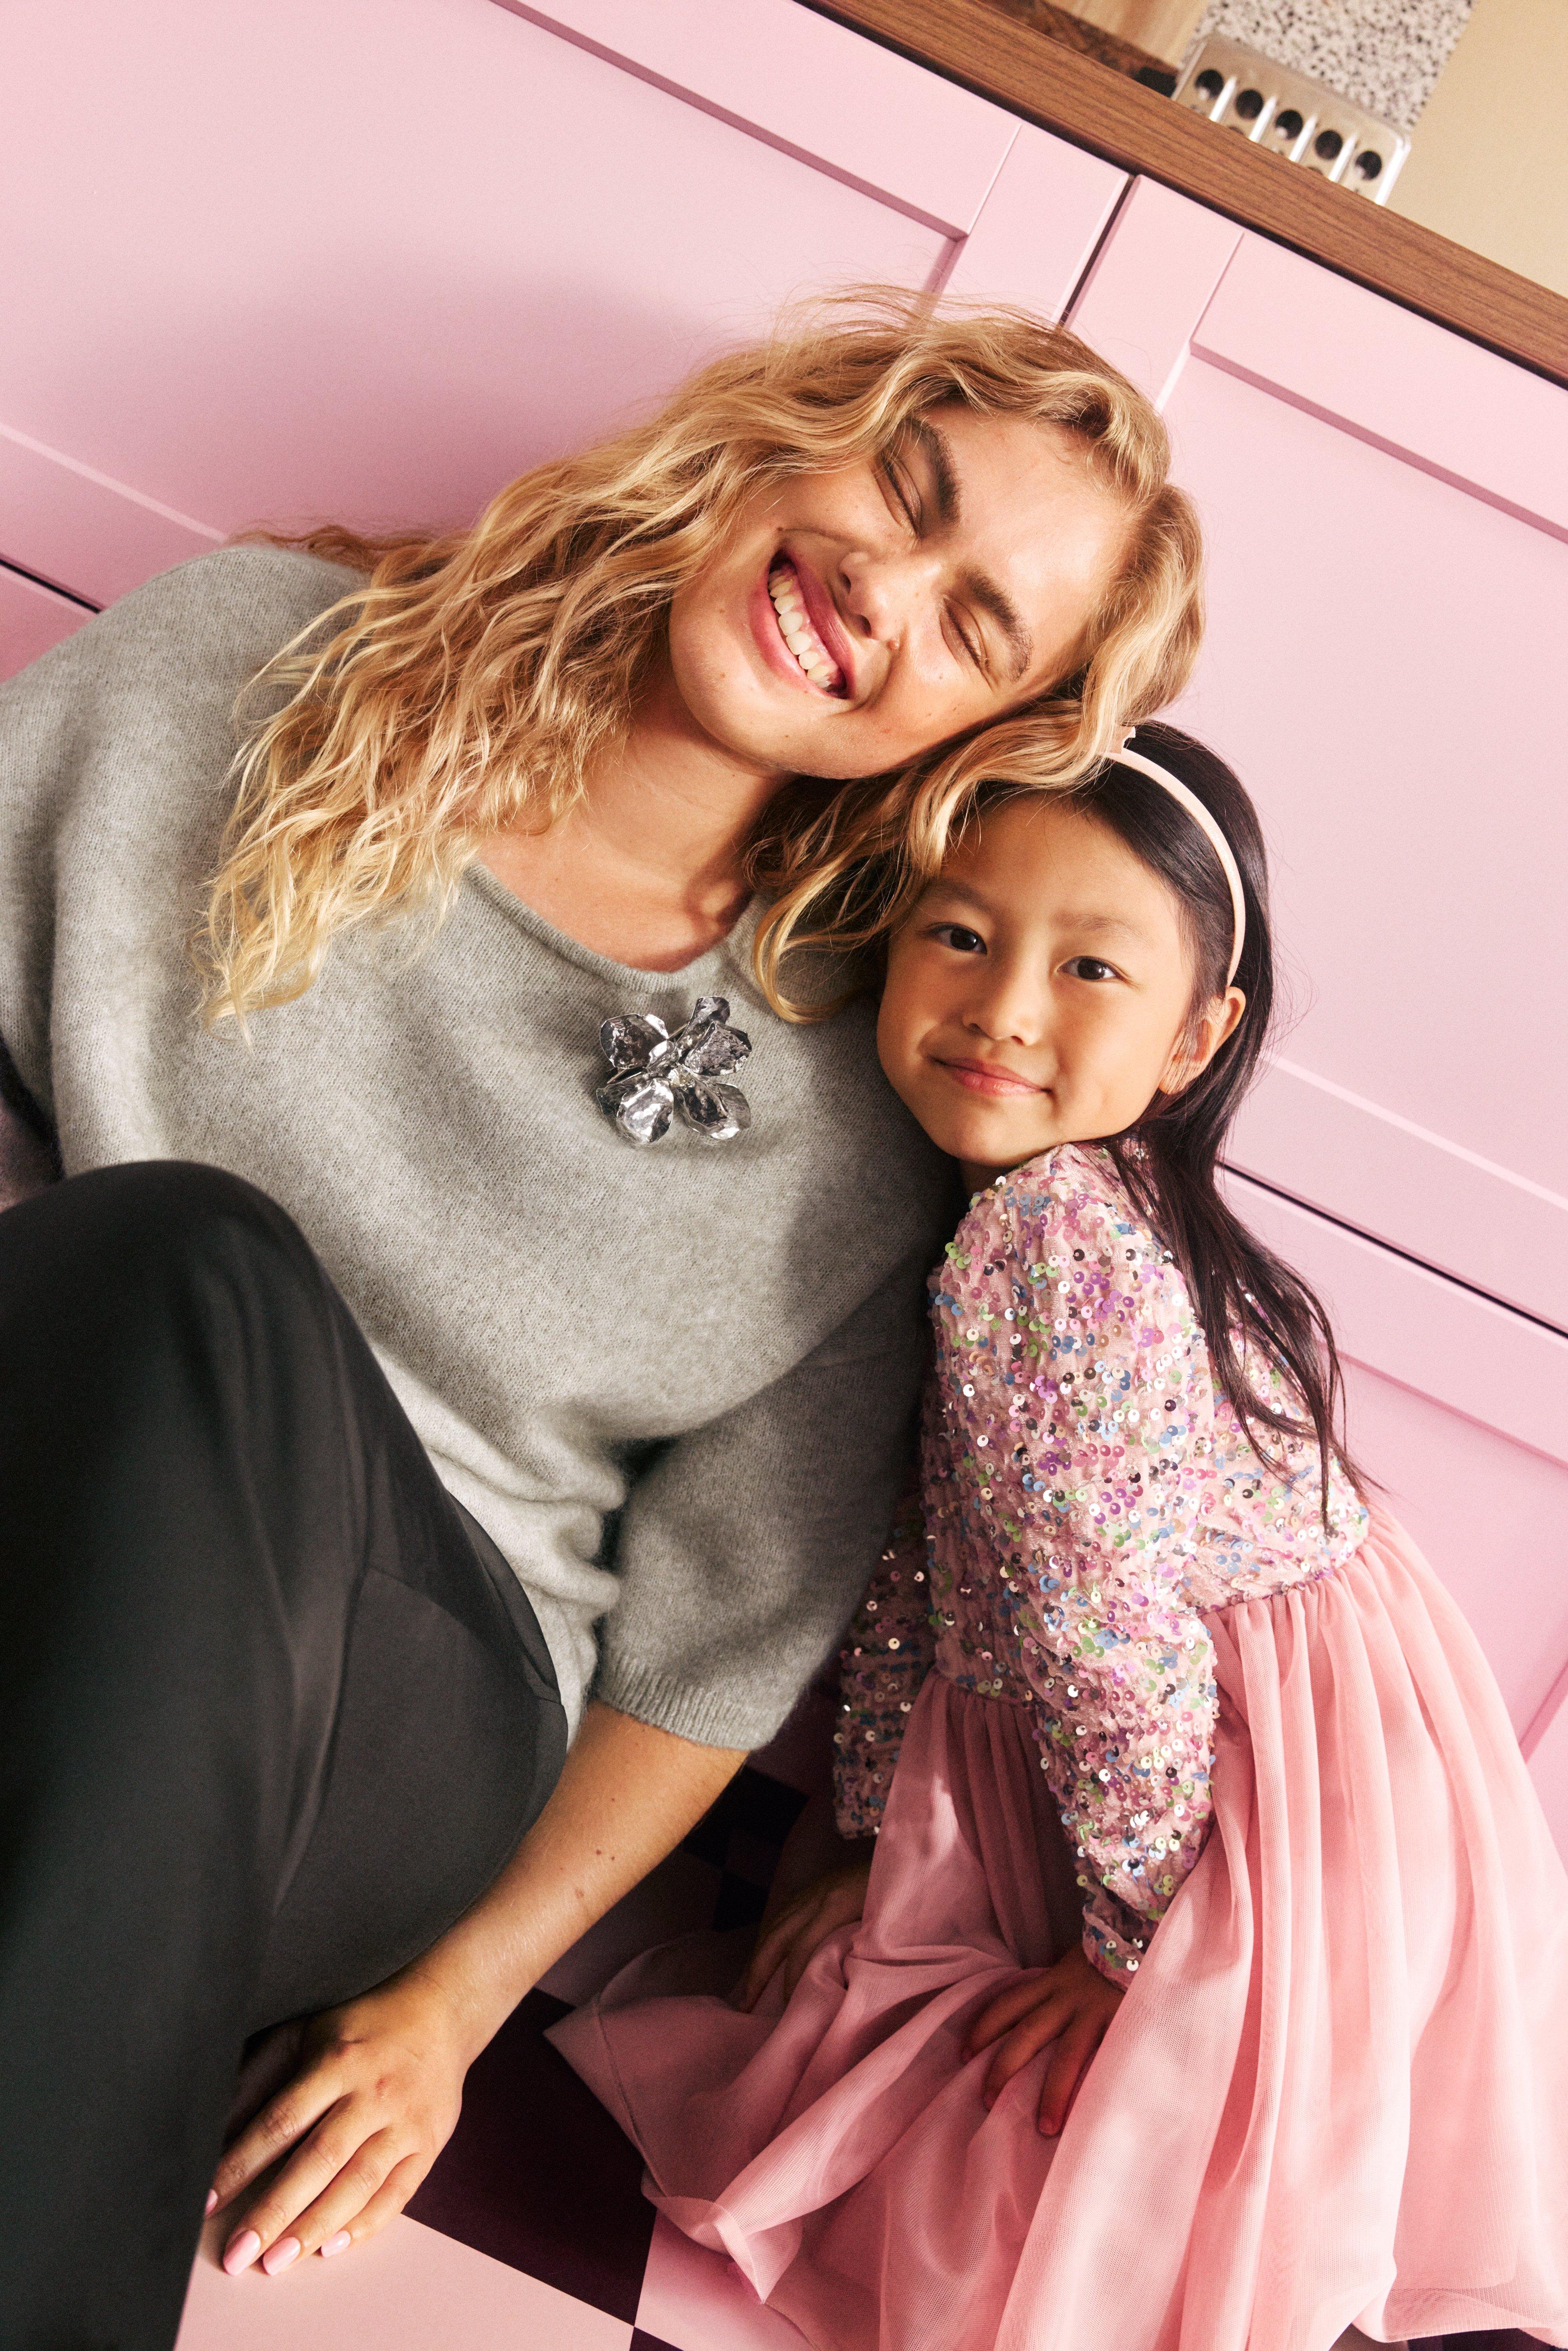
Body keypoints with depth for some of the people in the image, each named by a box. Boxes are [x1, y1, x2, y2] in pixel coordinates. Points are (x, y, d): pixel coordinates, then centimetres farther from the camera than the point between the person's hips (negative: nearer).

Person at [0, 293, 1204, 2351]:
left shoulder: (866, 1131, 1)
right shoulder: (249, 661, 5)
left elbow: (725, 1639, 4)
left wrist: (460, 1998, -3)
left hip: (404, 1752, -1)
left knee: (198, 1281, -31)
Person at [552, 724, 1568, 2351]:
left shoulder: (1033, 1233, -28)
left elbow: (1101, 1622, -25)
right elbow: (917, 1568, 7)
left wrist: (1129, 1927, -13)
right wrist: (870, 1836, 11)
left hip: (1275, 1806, -9)